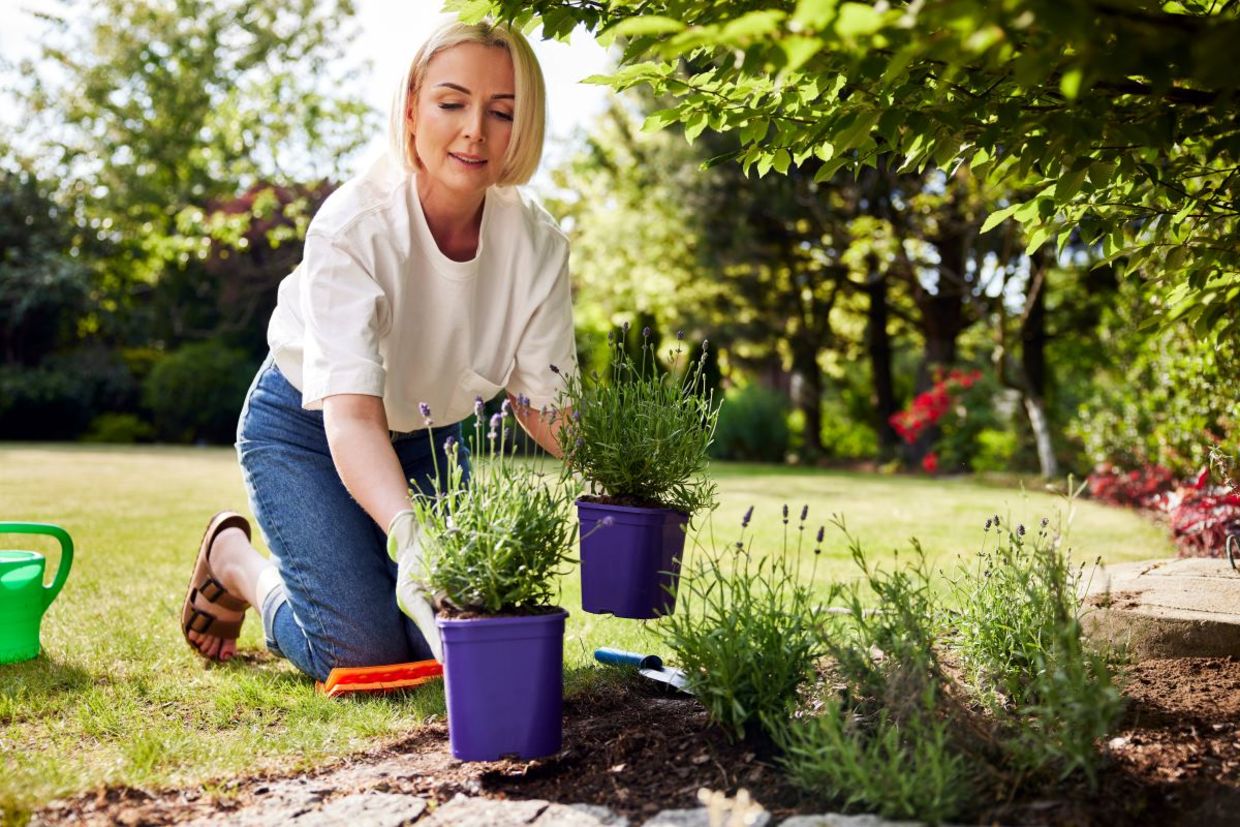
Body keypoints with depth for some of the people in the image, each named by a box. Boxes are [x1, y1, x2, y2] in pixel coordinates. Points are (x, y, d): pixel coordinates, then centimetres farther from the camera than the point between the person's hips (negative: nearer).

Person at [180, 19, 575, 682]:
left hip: (427, 436, 5)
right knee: (363, 652, -16)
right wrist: (408, 534, -60)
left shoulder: (536, 243, -18)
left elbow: (545, 402, -16)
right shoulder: (353, 227, -32)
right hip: (307, 429, -5)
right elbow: (351, 413, -42)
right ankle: (233, 558, 14)